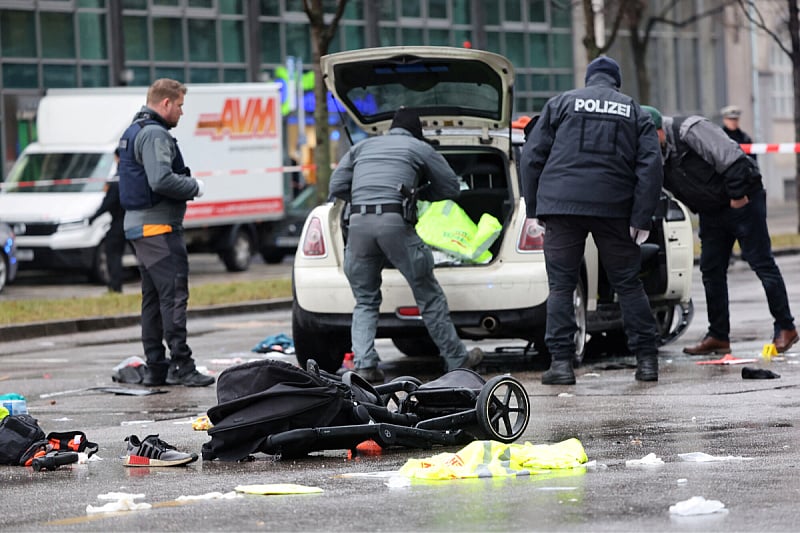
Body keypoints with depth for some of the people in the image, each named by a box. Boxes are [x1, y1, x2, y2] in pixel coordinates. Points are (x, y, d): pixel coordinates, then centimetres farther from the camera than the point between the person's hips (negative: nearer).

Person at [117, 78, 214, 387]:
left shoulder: (133, 132, 19)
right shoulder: (155, 134, -14)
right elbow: (161, 179, -26)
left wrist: (187, 184, 14)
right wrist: (194, 187, -10)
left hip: (138, 225, 11)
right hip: (158, 226, -11)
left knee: (153, 298, 12)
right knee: (174, 295, -11)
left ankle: (155, 368, 14)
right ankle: (181, 367, -13)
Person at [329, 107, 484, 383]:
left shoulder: (362, 147, 25)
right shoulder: (420, 148, 17)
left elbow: (337, 187, 19)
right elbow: (451, 187, 22)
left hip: (358, 223, 3)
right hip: (395, 221, -3)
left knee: (365, 302, 14)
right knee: (429, 297, 8)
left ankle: (364, 365, -2)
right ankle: (457, 360, 16)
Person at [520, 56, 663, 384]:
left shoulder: (562, 104, 10)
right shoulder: (635, 112, 13)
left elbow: (531, 156, 6)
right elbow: (650, 166, 3)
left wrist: (533, 208, 9)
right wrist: (642, 218, -1)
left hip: (562, 204, -1)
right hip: (614, 209, 1)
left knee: (561, 285, 3)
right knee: (628, 284, 9)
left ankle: (561, 362, -4)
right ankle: (647, 359, 7)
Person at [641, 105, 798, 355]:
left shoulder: (689, 130, -23)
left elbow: (731, 158, -26)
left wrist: (737, 194, -21)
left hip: (743, 202, -9)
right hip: (711, 211, 9)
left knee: (762, 263, -5)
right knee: (711, 270, 7)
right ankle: (718, 336, 12)